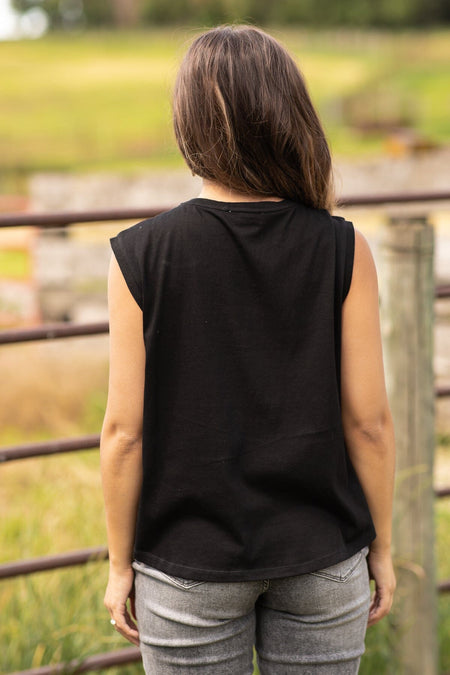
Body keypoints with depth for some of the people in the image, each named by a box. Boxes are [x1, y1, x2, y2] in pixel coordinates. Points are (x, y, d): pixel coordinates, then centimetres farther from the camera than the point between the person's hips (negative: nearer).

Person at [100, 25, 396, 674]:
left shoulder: (141, 257, -13)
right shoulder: (343, 252, -11)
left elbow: (125, 431, -10)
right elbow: (369, 420, -8)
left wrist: (120, 564, 2)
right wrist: (381, 546, 6)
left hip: (189, 565, -1)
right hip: (323, 561, 1)